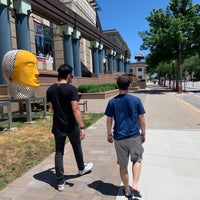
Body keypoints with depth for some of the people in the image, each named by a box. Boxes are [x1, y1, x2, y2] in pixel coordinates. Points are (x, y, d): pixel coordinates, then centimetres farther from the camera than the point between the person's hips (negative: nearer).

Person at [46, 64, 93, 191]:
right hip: (71, 126, -3)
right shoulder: (72, 89, -16)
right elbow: (76, 109, -24)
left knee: (59, 152, 11)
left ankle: (60, 182, 15)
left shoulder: (50, 89, 1)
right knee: (77, 148, 20)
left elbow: (51, 108, 11)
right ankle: (82, 169, 43)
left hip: (58, 126, 4)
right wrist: (82, 127, -24)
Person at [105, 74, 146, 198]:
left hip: (119, 138, 1)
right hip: (134, 136, -1)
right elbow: (141, 119, -1)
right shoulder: (136, 100, -6)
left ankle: (127, 190, 29)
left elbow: (109, 120, 1)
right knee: (137, 160, 22)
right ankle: (135, 185, 9)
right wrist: (143, 133, 12)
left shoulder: (112, 102, -4)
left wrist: (109, 134, 14)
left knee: (123, 165, 14)